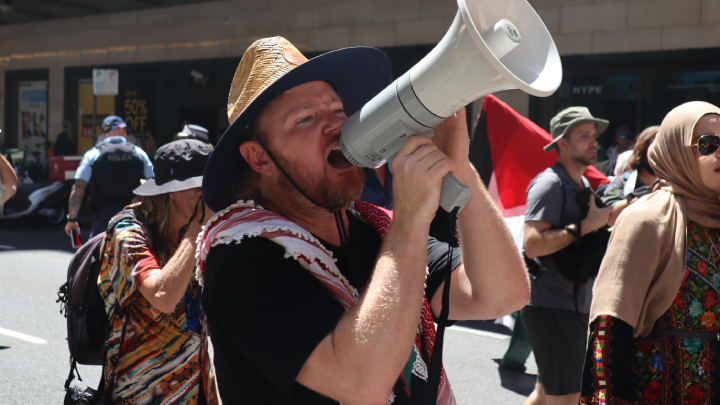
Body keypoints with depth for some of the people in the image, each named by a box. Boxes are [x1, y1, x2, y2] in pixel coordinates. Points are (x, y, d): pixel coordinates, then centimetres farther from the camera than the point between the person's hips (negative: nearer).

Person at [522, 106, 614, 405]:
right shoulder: (550, 183, -14)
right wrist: (586, 226, -22)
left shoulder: (584, 185, 16)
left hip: (575, 305, 10)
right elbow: (532, 244, -26)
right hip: (551, 306, -10)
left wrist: (609, 216, 8)